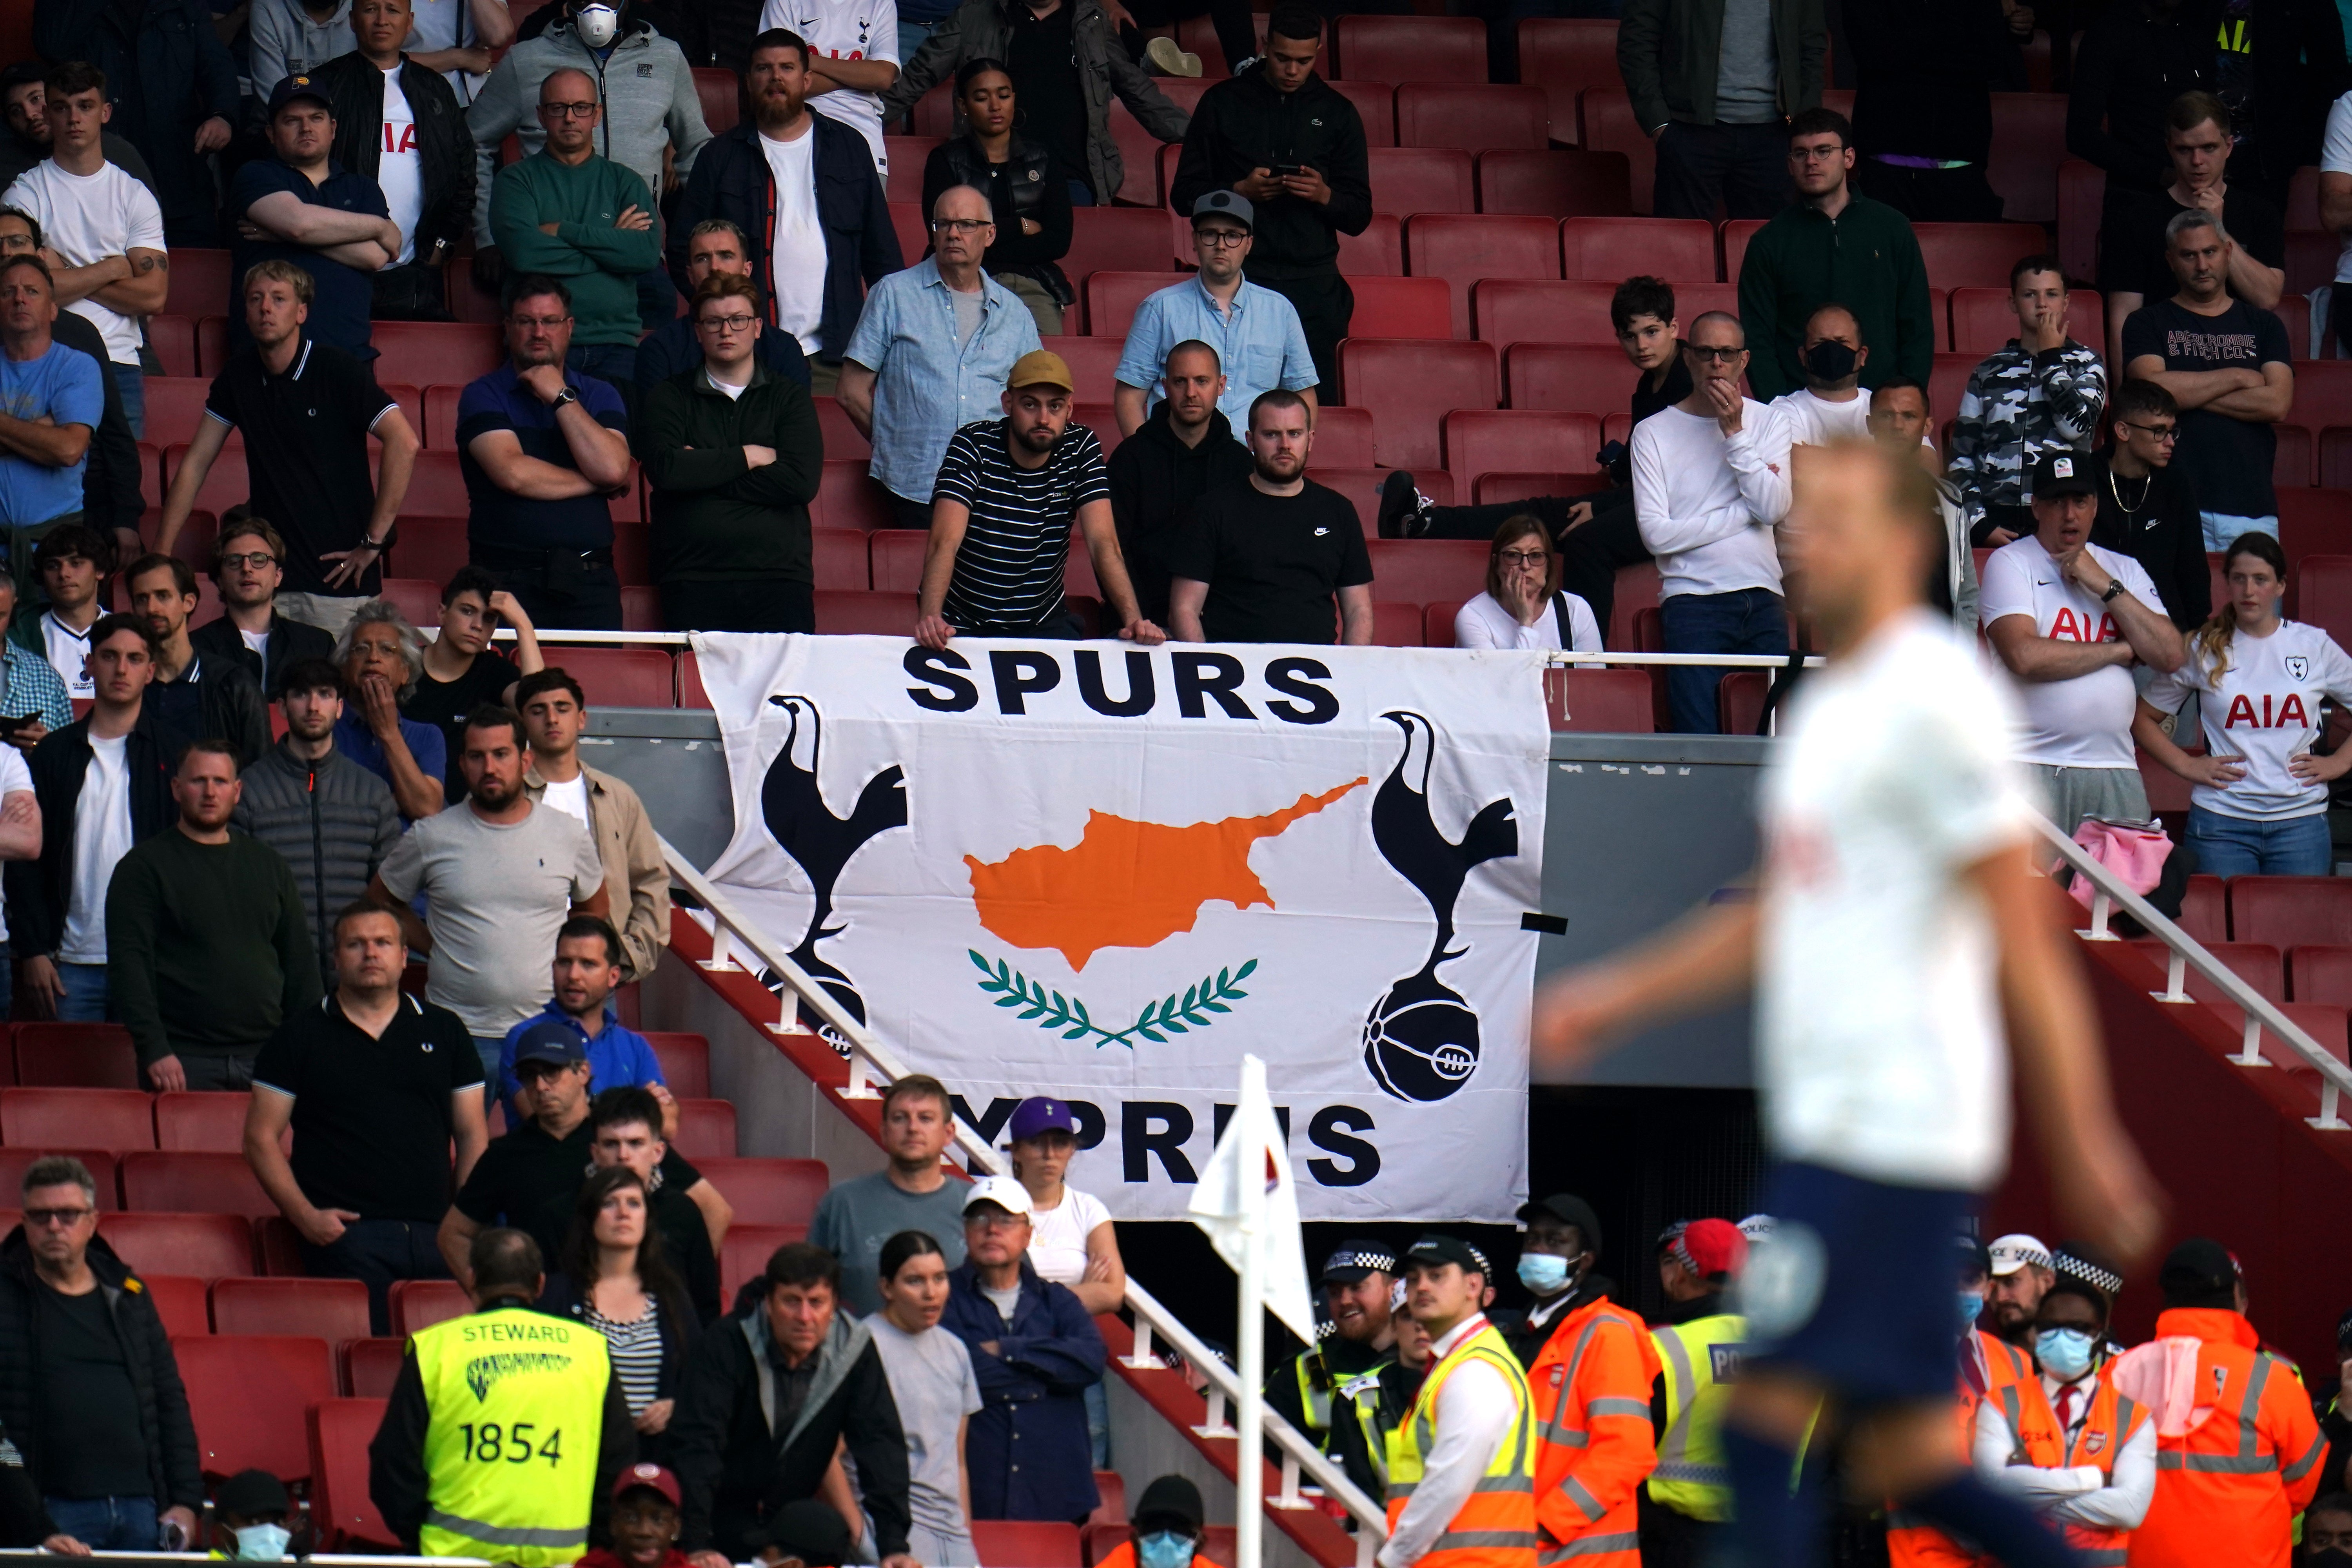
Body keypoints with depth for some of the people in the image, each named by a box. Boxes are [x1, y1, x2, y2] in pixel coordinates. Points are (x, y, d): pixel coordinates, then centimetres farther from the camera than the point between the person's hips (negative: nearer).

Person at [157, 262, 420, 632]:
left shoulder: (336, 369, -8)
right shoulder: (240, 374, 8)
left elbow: (404, 443, -17)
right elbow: (195, 464, 14)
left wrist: (373, 542, -16)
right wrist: (161, 555, 8)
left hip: (337, 578, -5)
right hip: (269, 574, 5)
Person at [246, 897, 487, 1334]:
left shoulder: (444, 1031, 18)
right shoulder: (301, 1036, 10)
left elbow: (472, 1135, 17)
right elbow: (262, 1138, 7)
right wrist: (305, 1216, -7)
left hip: (437, 1234, 2)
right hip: (345, 1232, -2)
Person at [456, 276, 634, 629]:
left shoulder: (600, 396, 16)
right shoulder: (482, 396, 8)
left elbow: (612, 469, -3)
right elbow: (513, 473, -8)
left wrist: (561, 397, -1)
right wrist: (593, 483, 2)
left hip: (588, 577, 2)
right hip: (509, 577, -2)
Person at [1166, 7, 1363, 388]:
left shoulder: (1336, 112, 12)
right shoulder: (1223, 103, 9)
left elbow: (1359, 217, 11)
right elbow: (1184, 193, 7)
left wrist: (1324, 196, -11)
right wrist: (1240, 190, -11)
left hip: (1314, 283, 1)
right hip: (1238, 277, -1)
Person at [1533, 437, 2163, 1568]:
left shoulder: (1934, 699, -10)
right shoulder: (1824, 706, 19)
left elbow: (2024, 933, -13)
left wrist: (2084, 1143, -14)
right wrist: (1615, 998, 23)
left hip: (1888, 1126, -9)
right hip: (1824, 1122, 9)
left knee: (1765, 1417, -12)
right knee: (1904, 1457, 9)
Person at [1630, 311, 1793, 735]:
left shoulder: (1768, 423, 13)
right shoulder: (1654, 433, 4)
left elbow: (1774, 509, -2)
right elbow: (1657, 534, -6)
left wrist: (1735, 433, -5)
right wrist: (1746, 513, -4)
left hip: (1763, 599, 2)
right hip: (1694, 600, -2)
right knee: (1700, 743, -17)